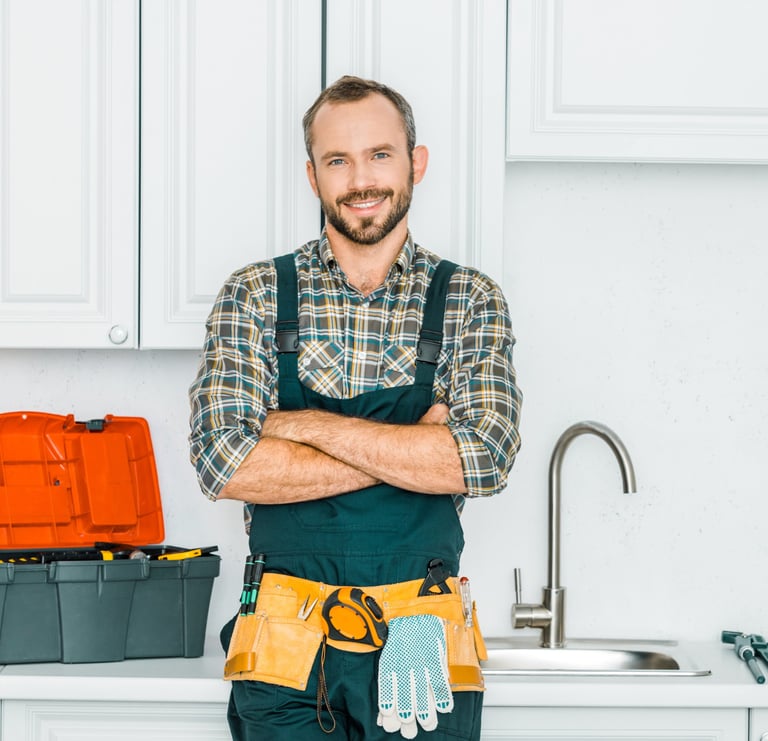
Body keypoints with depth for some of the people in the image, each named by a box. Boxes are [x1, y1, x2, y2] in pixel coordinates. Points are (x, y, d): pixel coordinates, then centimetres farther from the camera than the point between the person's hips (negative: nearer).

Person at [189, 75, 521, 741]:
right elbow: (224, 463, -10)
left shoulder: (469, 302, 3)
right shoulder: (255, 296, 2)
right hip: (286, 645, 0)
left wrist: (308, 425, -13)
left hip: (422, 644, 0)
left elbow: (485, 459, -12)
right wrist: (411, 448, -12)